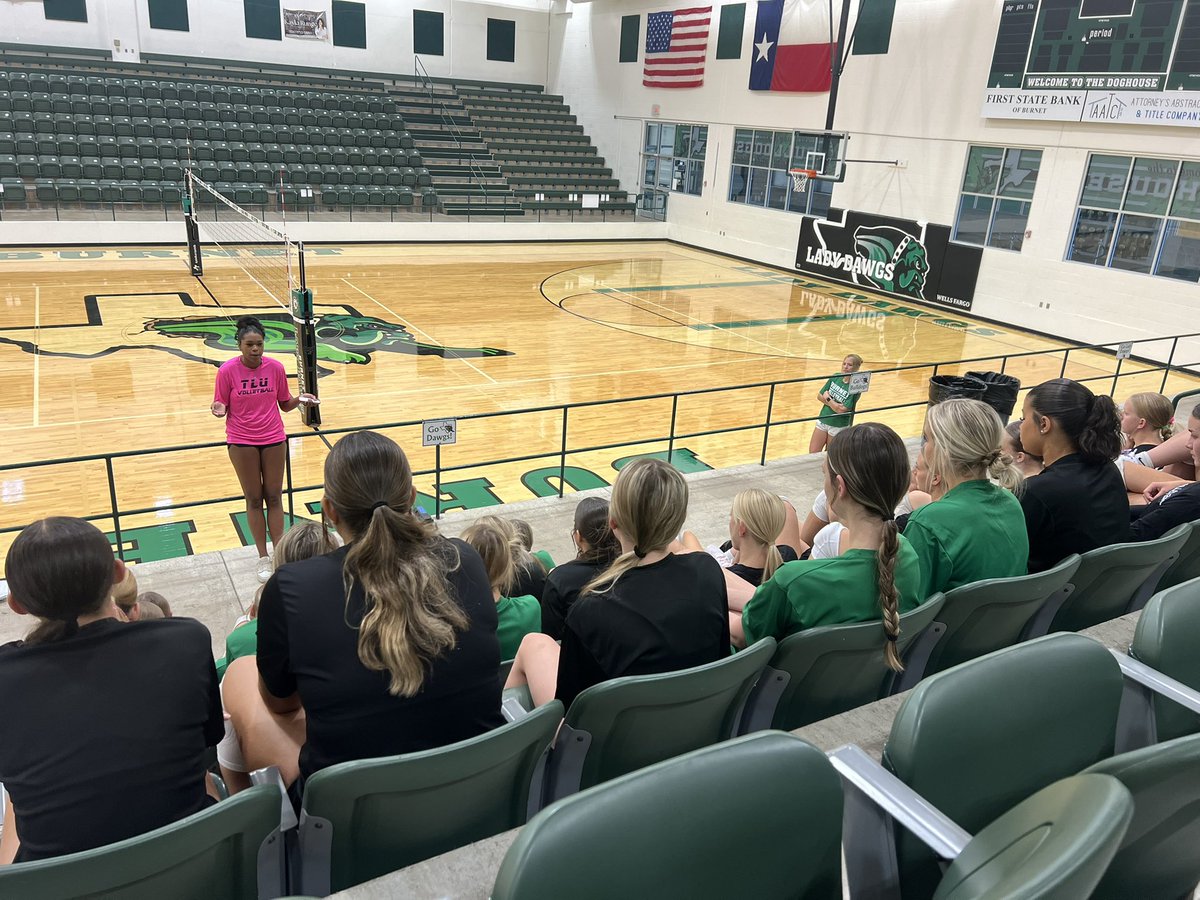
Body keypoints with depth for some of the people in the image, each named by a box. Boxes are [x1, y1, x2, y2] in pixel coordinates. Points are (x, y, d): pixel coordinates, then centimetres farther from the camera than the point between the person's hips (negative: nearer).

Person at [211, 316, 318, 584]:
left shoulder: (275, 367, -6)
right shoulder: (227, 370, -11)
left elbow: (285, 404, 3)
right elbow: (223, 408, -5)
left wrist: (299, 400, -17)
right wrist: (219, 410, -27)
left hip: (273, 438, 2)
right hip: (242, 442, -1)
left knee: (274, 497, 7)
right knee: (254, 499, 7)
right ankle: (263, 558, 17)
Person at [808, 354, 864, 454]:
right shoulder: (836, 377, -1)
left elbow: (842, 410, -22)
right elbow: (819, 396, 3)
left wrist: (827, 398, -10)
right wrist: (832, 403, -14)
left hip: (838, 427, -5)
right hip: (823, 421, 5)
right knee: (812, 453, 5)